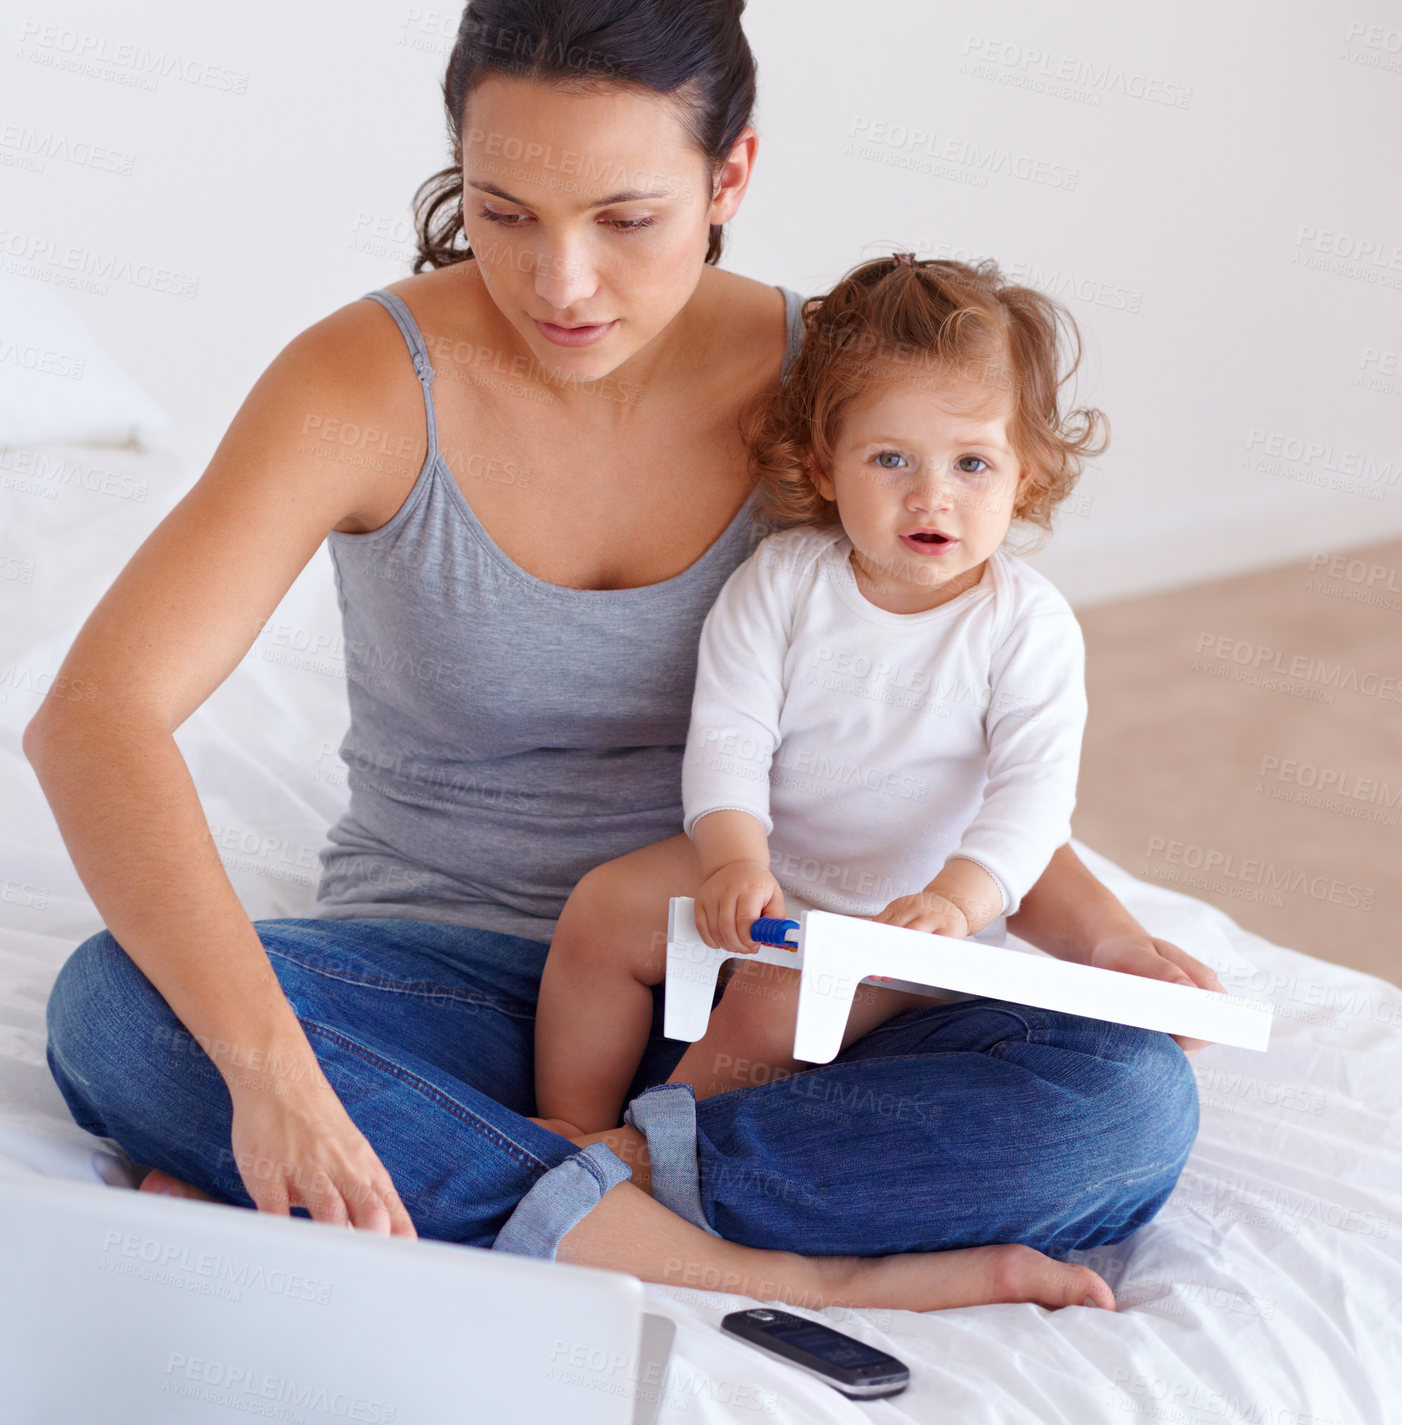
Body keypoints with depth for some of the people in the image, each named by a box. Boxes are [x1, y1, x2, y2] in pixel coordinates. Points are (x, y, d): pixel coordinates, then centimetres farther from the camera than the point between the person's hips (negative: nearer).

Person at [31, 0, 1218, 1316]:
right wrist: (270, 1065, -41)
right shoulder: (370, 382, -14)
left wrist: (1090, 926, -14)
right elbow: (89, 716, -27)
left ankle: (476, 1195, -24)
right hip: (446, 982, -1)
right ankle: (769, 1275, -30)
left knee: (1132, 1103, -25)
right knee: (112, 1010, -32)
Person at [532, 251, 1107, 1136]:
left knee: (769, 1013, -25)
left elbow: (1035, 791, -20)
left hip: (904, 911, -3)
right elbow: (727, 735, -11)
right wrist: (735, 859, -29)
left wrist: (958, 898, -36)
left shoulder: (1028, 624, -12)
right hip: (760, 869, 3)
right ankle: (571, 1128, 1)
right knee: (605, 910, -13)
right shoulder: (783, 581, -7)